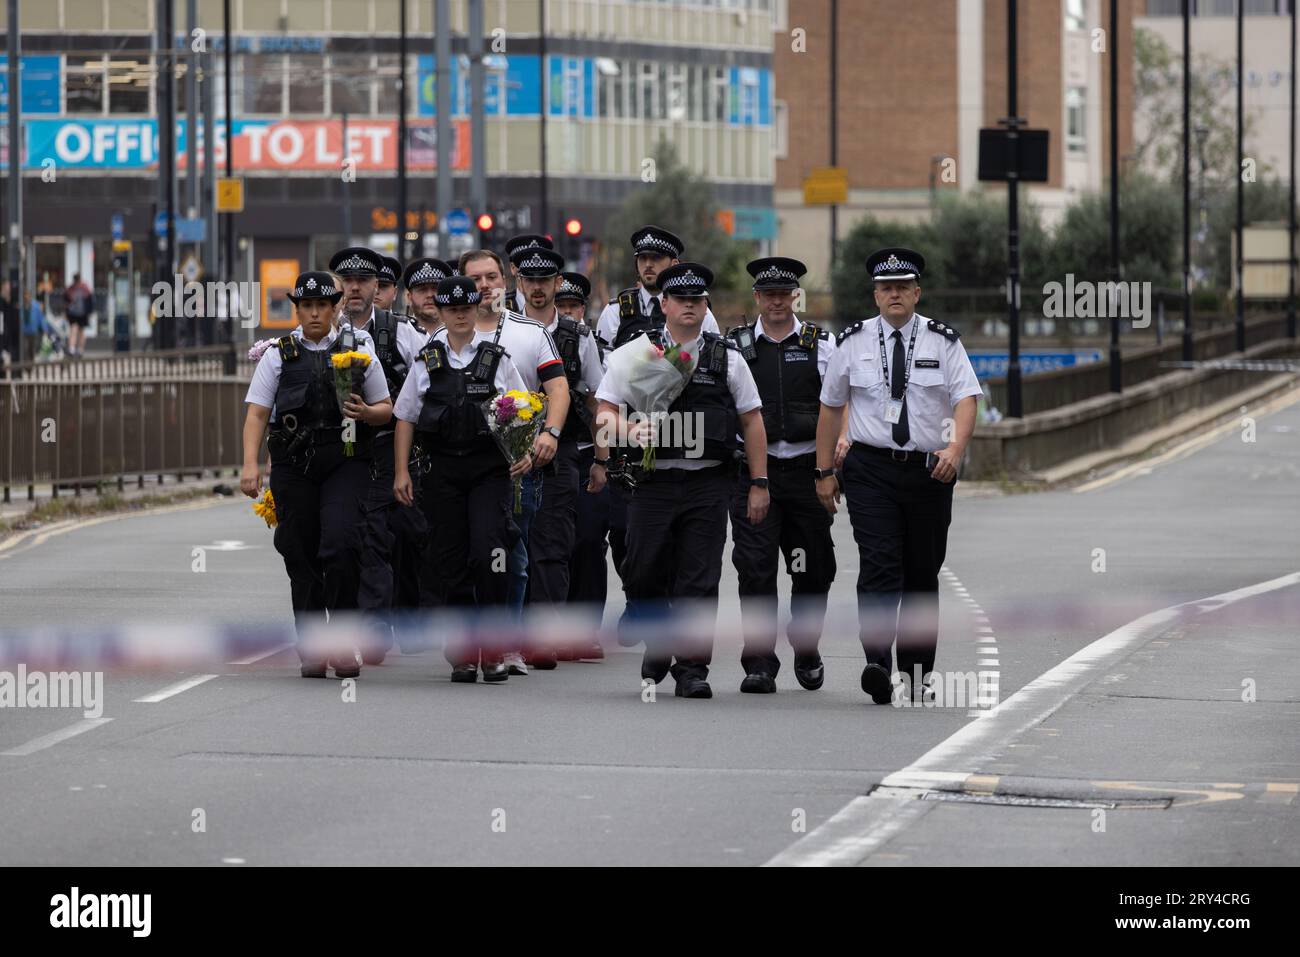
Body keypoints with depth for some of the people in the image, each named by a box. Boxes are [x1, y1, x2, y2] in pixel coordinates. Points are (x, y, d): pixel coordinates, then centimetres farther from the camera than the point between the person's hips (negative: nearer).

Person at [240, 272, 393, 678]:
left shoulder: (359, 350, 11)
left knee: (340, 545, -18)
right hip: (293, 464, 1)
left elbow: (387, 408, 16)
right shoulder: (278, 355, 9)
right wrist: (250, 464, -9)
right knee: (301, 555, 2)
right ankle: (312, 649, 10)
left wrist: (366, 412, -7)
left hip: (345, 462, -1)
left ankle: (344, 642, -8)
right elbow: (257, 413, 4)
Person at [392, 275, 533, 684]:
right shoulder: (426, 361, 10)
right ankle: (463, 653, 9)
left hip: (490, 469, -2)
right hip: (443, 470, 2)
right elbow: (405, 419, 13)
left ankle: (494, 651, -9)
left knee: (488, 551, -15)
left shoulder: (497, 358, 6)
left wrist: (525, 451, -8)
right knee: (450, 560, 1)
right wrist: (401, 471, 7)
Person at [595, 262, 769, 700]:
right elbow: (606, 409, 6)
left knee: (699, 581, -4)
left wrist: (759, 483, 6)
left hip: (708, 483, 0)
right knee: (643, 573, -1)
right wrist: (626, 429, -17)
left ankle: (692, 668, 1)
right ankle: (659, 645, 25)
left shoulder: (726, 358, 9)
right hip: (653, 481, 0)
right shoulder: (637, 354, 7)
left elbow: (751, 421, 11)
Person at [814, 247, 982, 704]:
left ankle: (916, 671, 16)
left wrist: (955, 448, -25)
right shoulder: (853, 342, 5)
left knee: (922, 575, 7)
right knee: (879, 567, -16)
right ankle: (878, 664, -27)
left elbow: (966, 399, -6)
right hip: (871, 470, -1)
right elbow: (831, 406, 12)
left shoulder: (943, 341, 3)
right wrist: (824, 471, 10)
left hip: (930, 471, 1)